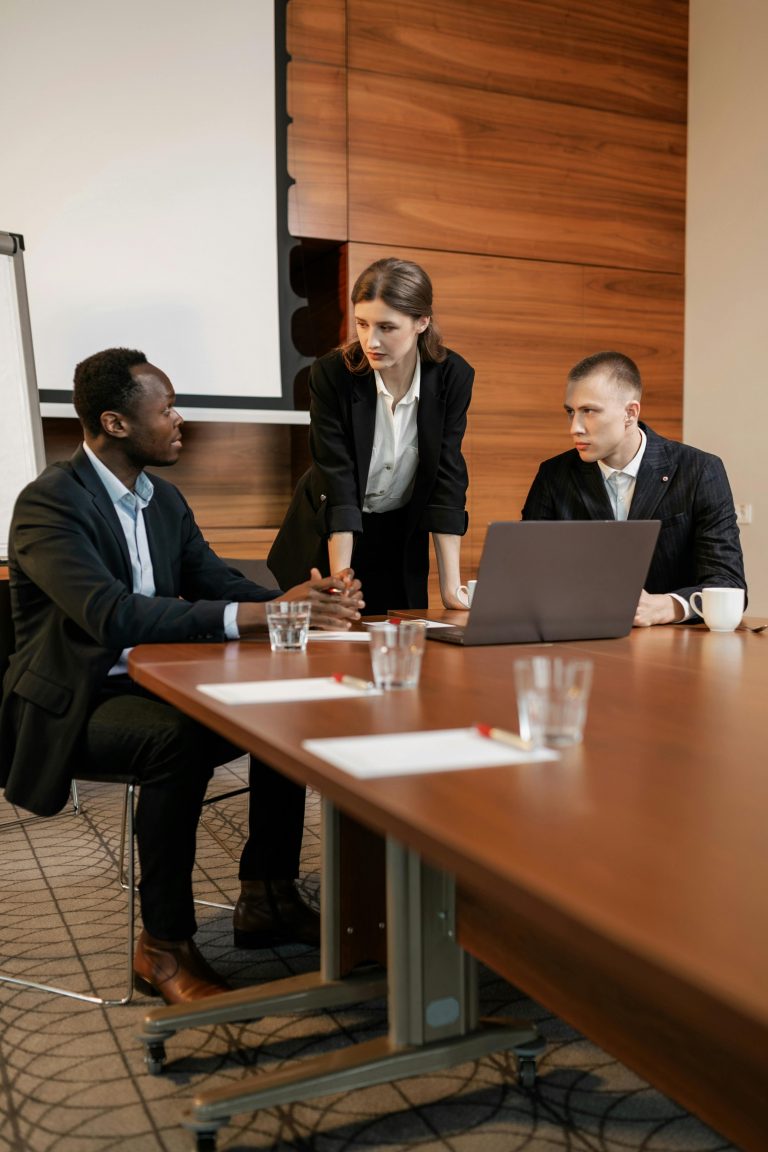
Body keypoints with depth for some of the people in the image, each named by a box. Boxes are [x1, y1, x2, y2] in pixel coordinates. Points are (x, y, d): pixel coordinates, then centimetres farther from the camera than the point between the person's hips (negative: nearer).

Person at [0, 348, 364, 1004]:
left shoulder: (163, 498, 9)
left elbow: (217, 582, 6)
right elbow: (112, 614, -32)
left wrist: (307, 602, -15)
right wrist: (258, 615, -37)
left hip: (154, 687, 8)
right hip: (74, 705, -8)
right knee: (180, 738, -35)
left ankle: (266, 900, 3)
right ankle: (164, 946, -20)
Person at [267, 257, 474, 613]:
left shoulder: (453, 377, -15)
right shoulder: (330, 374, -21)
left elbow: (447, 481, -16)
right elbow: (338, 483, -24)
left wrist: (451, 587, -21)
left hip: (401, 539, 2)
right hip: (327, 540, -2)